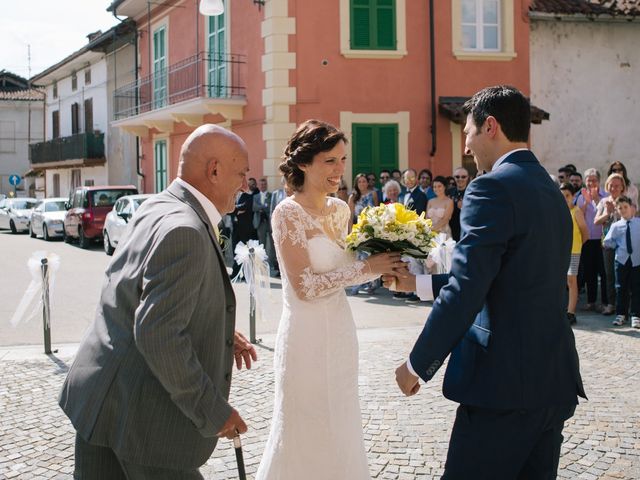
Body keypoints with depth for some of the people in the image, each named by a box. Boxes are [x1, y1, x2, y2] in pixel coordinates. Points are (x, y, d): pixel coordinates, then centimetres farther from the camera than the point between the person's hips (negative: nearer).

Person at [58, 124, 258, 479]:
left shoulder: (156, 208, 8)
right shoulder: (184, 231, -21)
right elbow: (158, 336, -28)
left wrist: (220, 335, 15)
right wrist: (213, 411, -19)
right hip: (142, 413, -9)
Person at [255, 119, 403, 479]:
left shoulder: (340, 209, 6)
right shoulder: (288, 214, -15)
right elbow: (305, 287, -21)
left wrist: (384, 268, -4)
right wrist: (367, 268, -20)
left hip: (340, 331, 7)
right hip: (307, 335, -7)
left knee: (340, 424, 17)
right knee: (308, 433, 5)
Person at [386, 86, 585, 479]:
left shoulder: (493, 188, -13)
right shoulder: (550, 190, 14)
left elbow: (463, 294, -18)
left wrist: (416, 365, -7)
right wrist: (418, 282, 23)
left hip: (504, 386, -9)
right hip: (554, 382, 9)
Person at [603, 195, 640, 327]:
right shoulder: (616, 226, 1)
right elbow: (607, 242, 5)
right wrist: (618, 245, -1)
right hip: (622, 260, 1)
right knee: (621, 288, 7)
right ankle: (620, 314, 17)